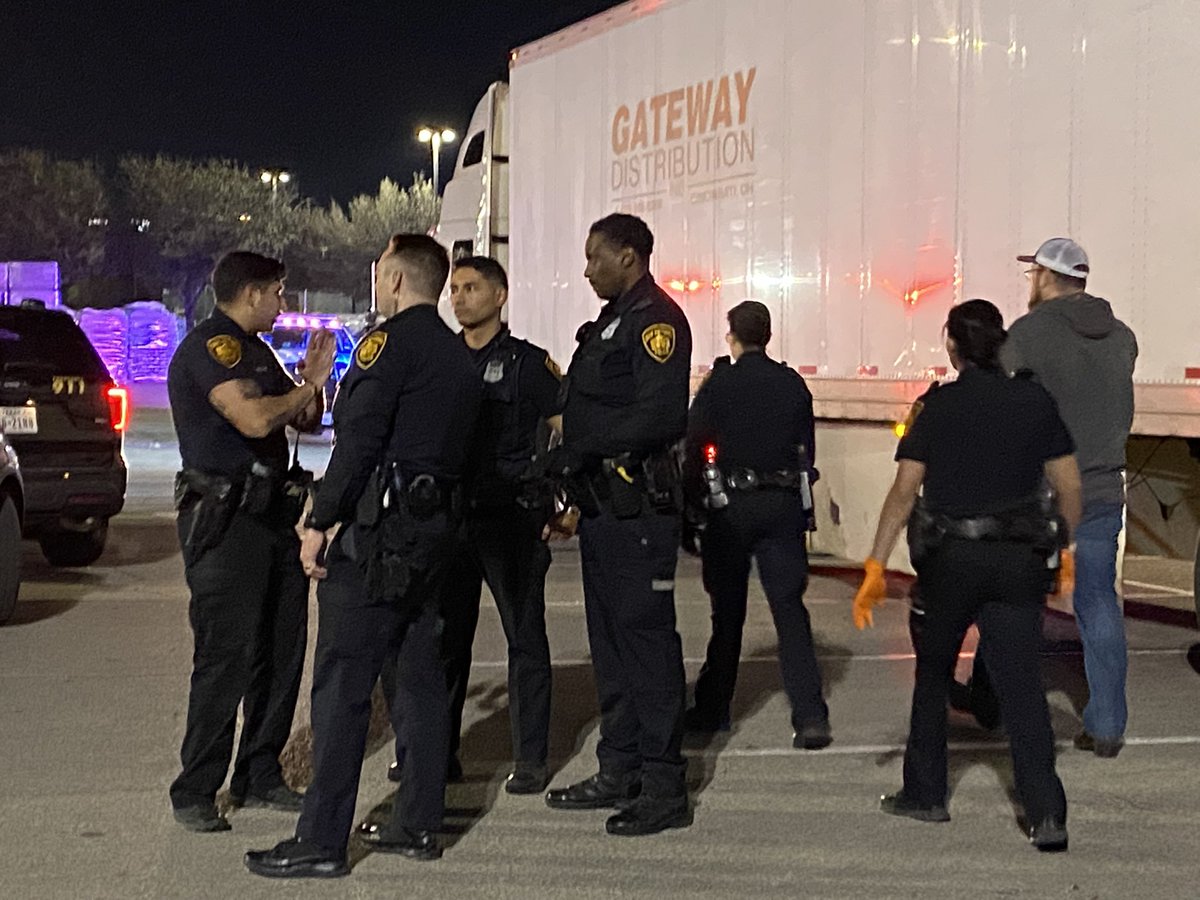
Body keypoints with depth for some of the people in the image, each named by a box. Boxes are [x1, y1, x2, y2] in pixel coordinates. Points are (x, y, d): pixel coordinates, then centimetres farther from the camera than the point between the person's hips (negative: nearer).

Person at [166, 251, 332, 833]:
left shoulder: (255, 349, 21)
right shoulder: (209, 347, -10)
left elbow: (306, 422, 24)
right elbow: (254, 418, -24)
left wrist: (312, 380, 4)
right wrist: (307, 387, -7)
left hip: (273, 514, 10)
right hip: (225, 521, -10)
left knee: (282, 652, 9)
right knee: (226, 657, -10)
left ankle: (259, 777, 19)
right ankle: (194, 794, -3)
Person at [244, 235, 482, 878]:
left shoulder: (390, 342, -10)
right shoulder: (458, 357, 18)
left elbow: (358, 440, -18)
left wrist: (318, 522, -16)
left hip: (379, 529, -9)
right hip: (436, 528, 9)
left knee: (341, 684, -7)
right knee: (421, 675, 13)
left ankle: (322, 840, -6)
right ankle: (418, 824, 19)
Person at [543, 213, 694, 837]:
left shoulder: (656, 320, -11)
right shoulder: (613, 320, 20)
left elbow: (661, 416, -23)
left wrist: (579, 449, -19)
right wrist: (574, 481, 12)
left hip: (638, 508, -10)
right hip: (604, 505, 10)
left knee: (646, 640, -8)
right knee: (610, 642, 15)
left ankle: (664, 788, -3)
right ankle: (618, 773, 24)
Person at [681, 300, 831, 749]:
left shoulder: (720, 383, -5)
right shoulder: (793, 384, 5)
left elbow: (694, 448, -6)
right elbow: (807, 450, 8)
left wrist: (693, 503, 3)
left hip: (732, 506, -2)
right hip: (784, 505, 2)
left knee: (727, 610, 10)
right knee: (790, 608, 1)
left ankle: (713, 708, 20)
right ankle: (810, 716, -9)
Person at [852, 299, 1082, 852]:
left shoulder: (936, 407, -3)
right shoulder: (1037, 403, 3)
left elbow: (904, 491, -8)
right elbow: (1070, 486, 4)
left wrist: (876, 567, -7)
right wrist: (1064, 549, 19)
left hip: (949, 557, -1)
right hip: (1020, 558, 1)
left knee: (933, 674, 17)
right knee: (1021, 682, -1)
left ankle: (925, 794, 23)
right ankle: (1046, 812, -12)